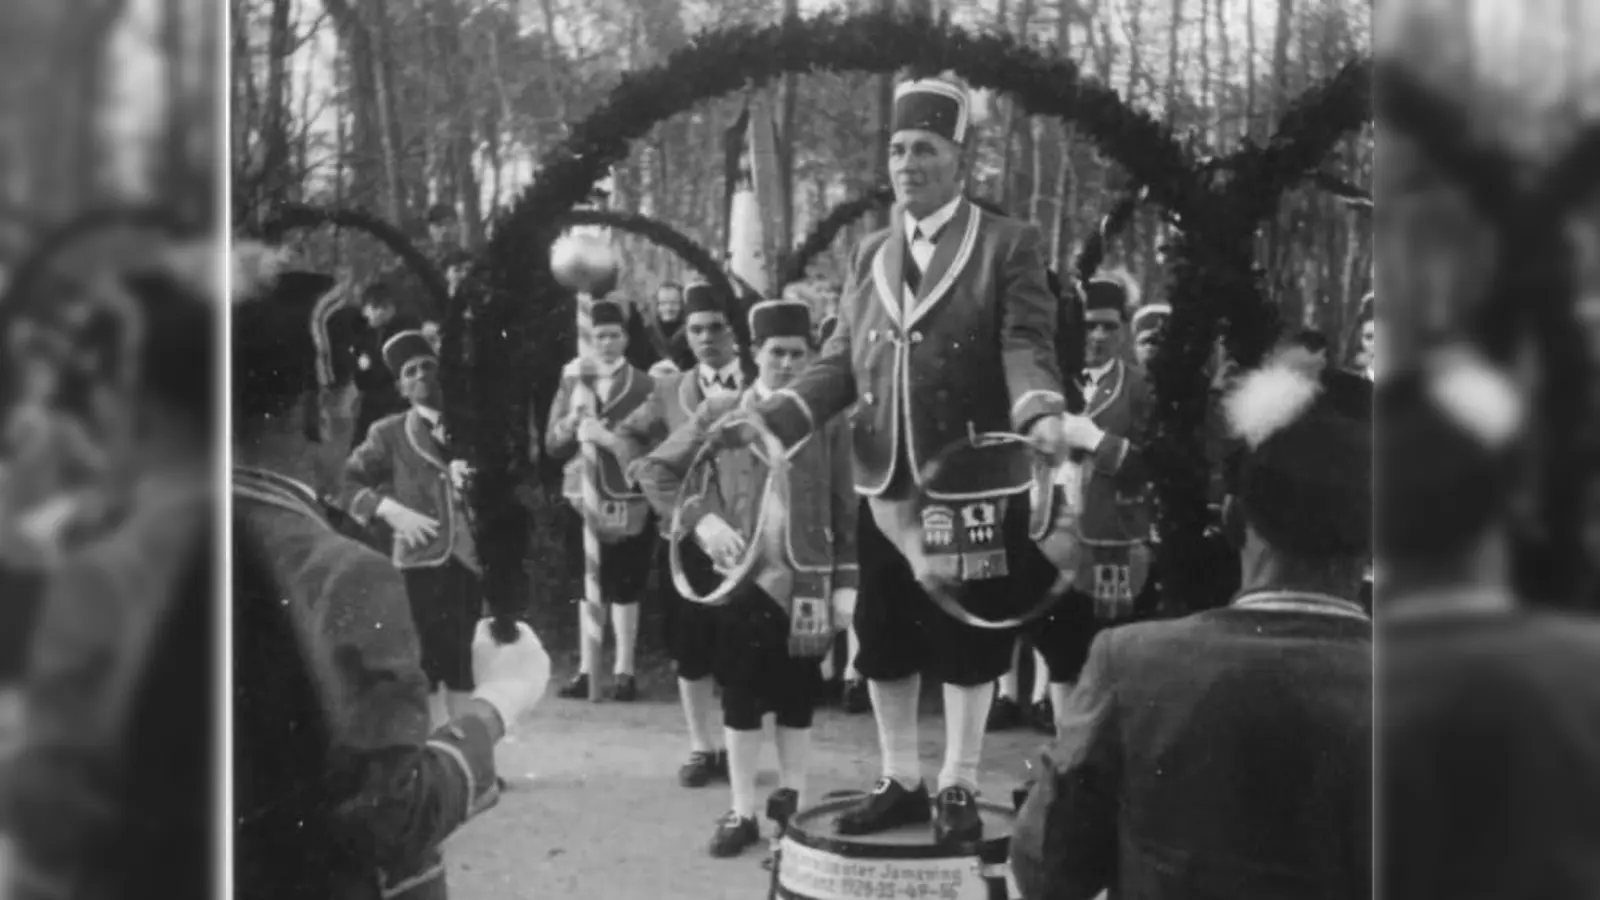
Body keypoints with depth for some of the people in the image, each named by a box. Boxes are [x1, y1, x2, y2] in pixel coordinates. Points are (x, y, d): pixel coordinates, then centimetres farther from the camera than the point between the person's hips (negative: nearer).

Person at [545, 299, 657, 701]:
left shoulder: (644, 386, -1)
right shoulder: (571, 383, 8)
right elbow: (553, 446, 5)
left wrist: (609, 439, -17)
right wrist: (571, 422, -13)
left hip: (628, 498, -3)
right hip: (583, 494, 3)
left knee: (625, 589, 1)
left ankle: (624, 671, 9)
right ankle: (587, 669, 17)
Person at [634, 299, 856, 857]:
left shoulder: (829, 422, 1)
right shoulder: (720, 415, 2)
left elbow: (846, 511, 2)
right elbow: (653, 470, 6)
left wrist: (846, 582, -3)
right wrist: (699, 519, -6)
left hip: (807, 580, 0)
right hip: (742, 576, 0)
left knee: (797, 702, 8)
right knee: (740, 701, 6)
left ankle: (793, 808, 19)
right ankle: (743, 813, 15)